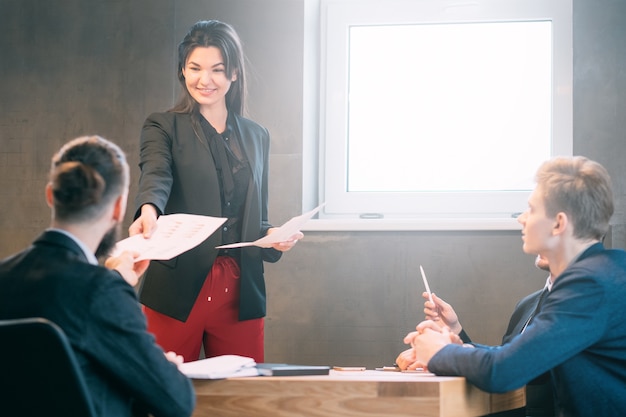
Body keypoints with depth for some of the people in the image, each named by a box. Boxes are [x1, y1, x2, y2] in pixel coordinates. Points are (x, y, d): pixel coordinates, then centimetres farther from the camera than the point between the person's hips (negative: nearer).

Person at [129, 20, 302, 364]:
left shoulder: (256, 137, 16)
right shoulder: (163, 127, 4)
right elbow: (155, 175, -17)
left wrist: (275, 238, -2)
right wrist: (148, 211, -38)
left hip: (240, 294, 3)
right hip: (176, 291, -3)